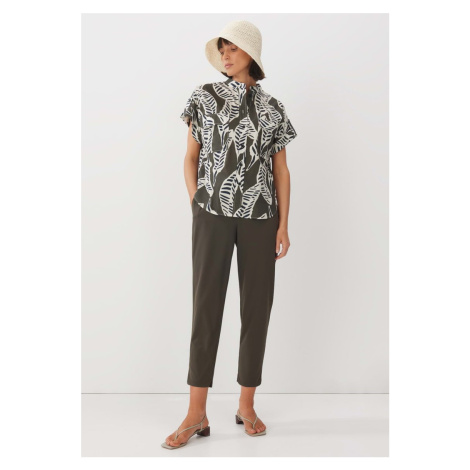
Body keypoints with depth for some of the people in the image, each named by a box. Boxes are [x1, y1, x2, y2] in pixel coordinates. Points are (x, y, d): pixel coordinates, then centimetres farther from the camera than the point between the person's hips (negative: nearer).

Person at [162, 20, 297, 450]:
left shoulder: (272, 108, 9)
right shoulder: (204, 96, 8)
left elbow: (281, 170, 7)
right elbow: (191, 157, 9)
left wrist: (284, 225, 0)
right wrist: (197, 205, -2)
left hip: (260, 216, 1)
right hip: (213, 213, -1)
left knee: (257, 305, 3)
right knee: (206, 304, -4)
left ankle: (247, 406, 16)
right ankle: (197, 414, 1)